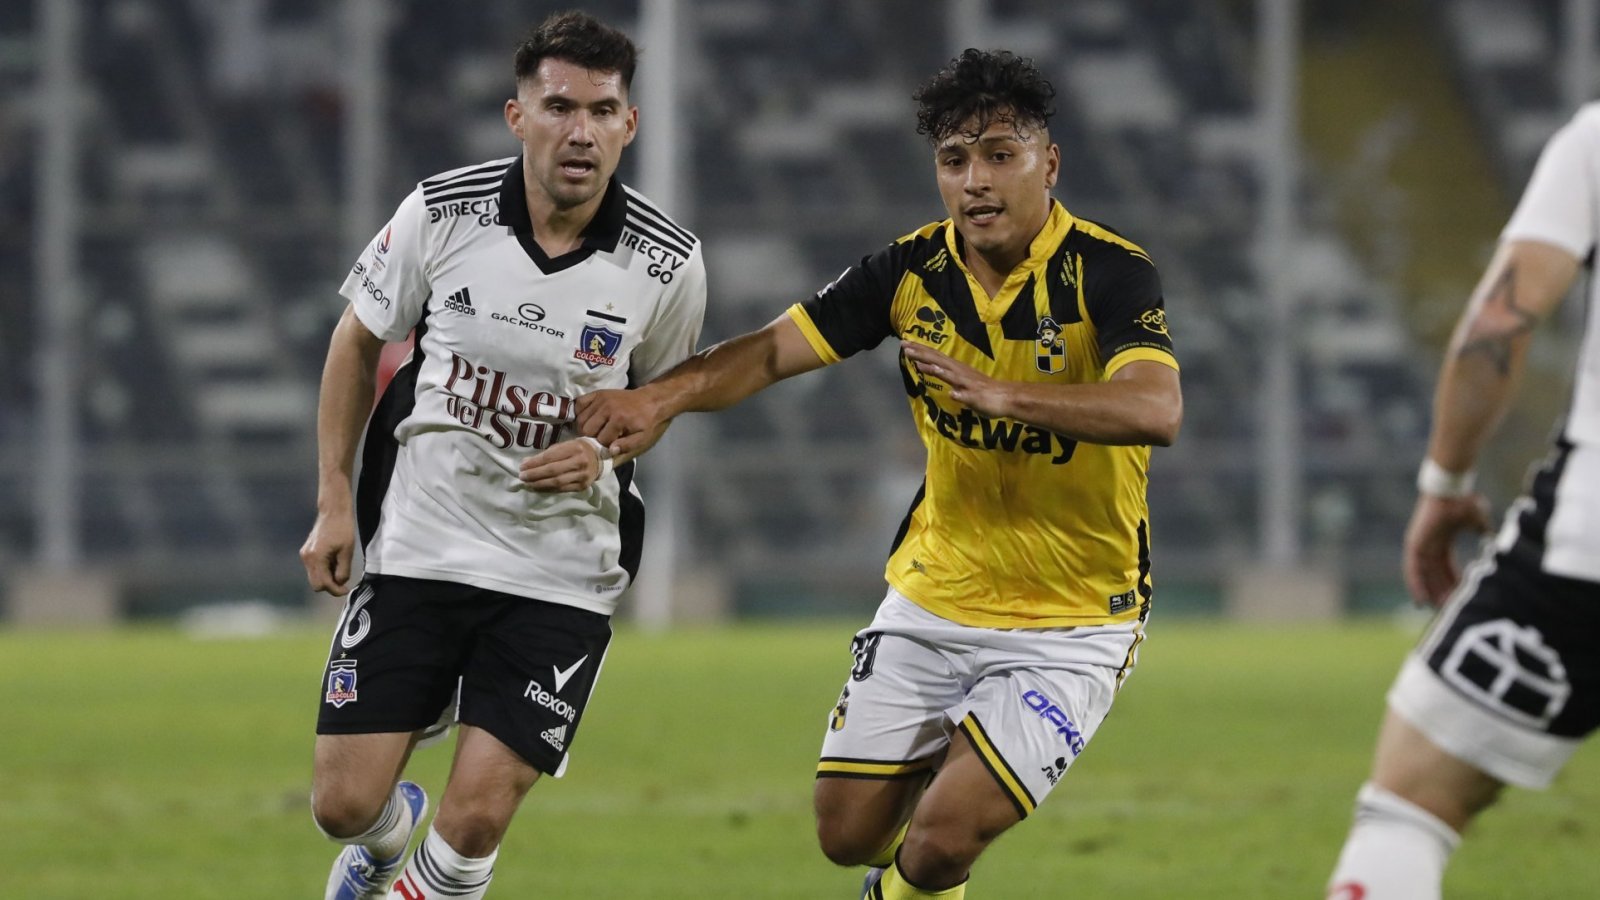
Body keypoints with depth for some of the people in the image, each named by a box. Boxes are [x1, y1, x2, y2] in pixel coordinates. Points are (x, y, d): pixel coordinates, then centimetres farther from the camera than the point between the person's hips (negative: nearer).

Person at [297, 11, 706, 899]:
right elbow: (357, 338, 7)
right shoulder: (440, 212, -10)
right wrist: (335, 500, 4)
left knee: (476, 818, -11)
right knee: (344, 803, -2)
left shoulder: (666, 265, -10)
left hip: (558, 575, -1)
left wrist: (606, 448, -11)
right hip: (415, 549, 1)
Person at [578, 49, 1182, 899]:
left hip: (1069, 625, -5)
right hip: (932, 599, 5)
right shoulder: (911, 270, -5)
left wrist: (1002, 394, -48)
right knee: (849, 831, 6)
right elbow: (772, 349, -6)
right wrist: (659, 397, -25)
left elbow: (1156, 411, -35)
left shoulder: (1108, 273, -19)